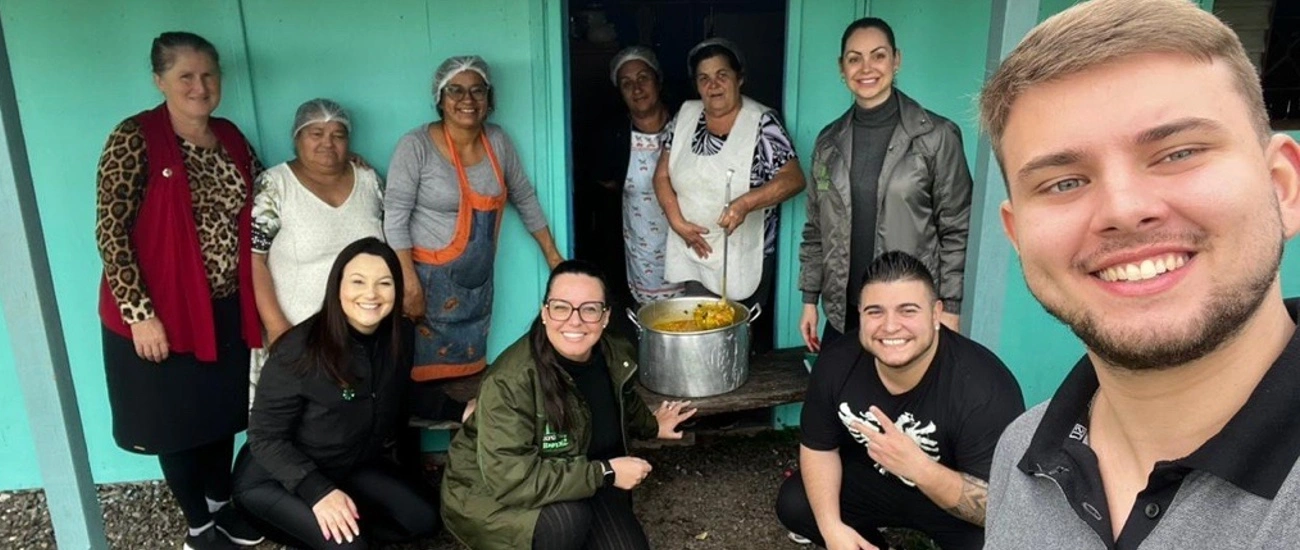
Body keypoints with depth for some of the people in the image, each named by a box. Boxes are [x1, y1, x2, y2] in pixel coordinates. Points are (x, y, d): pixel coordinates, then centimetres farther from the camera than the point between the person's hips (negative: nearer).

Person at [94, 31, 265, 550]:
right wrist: (140, 313, -20)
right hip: (162, 312, -5)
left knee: (222, 412, 19)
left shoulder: (231, 138, 5)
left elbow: (259, 215, 15)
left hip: (227, 308, 5)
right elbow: (110, 232, -17)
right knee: (176, 422, 11)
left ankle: (221, 503, 40)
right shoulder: (134, 138, -13)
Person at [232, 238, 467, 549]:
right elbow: (265, 438, -21)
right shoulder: (300, 350, -28)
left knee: (425, 519, -4)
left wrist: (457, 411, -5)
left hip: (353, 465, 7)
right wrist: (318, 491, -33)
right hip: (276, 477, -6)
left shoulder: (398, 336, -11)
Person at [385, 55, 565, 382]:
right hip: (430, 280, -4)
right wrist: (410, 283, -18)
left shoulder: (497, 142, 2)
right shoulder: (416, 146, -12)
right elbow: (395, 219, -13)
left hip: (478, 281, 5)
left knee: (469, 372, 12)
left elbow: (525, 198, 11)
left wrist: (552, 255, 13)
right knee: (425, 373, 2)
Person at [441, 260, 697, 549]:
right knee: (567, 518, -33)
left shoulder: (617, 357, -10)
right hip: (493, 495, -6)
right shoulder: (510, 381, -33)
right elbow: (512, 480, -37)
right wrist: (605, 473, -31)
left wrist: (651, 425, 31)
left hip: (583, 484, 7)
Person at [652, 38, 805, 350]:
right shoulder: (686, 116, 4)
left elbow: (793, 179, -15)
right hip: (694, 253, 4)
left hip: (742, 259, -4)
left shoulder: (761, 123, -10)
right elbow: (662, 175, 6)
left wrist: (746, 202, -30)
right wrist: (677, 221, -8)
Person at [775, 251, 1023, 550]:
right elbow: (819, 447, -7)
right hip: (875, 481, 4)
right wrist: (831, 526, -20)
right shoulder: (838, 362, -20)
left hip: (956, 506, -4)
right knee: (793, 504, -9)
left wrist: (918, 468, -46)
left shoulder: (984, 388, -33)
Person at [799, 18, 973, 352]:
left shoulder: (936, 136, -6)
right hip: (843, 314, 4)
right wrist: (809, 299, 8)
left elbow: (957, 231, -4)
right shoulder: (829, 141, 6)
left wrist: (950, 309, -8)